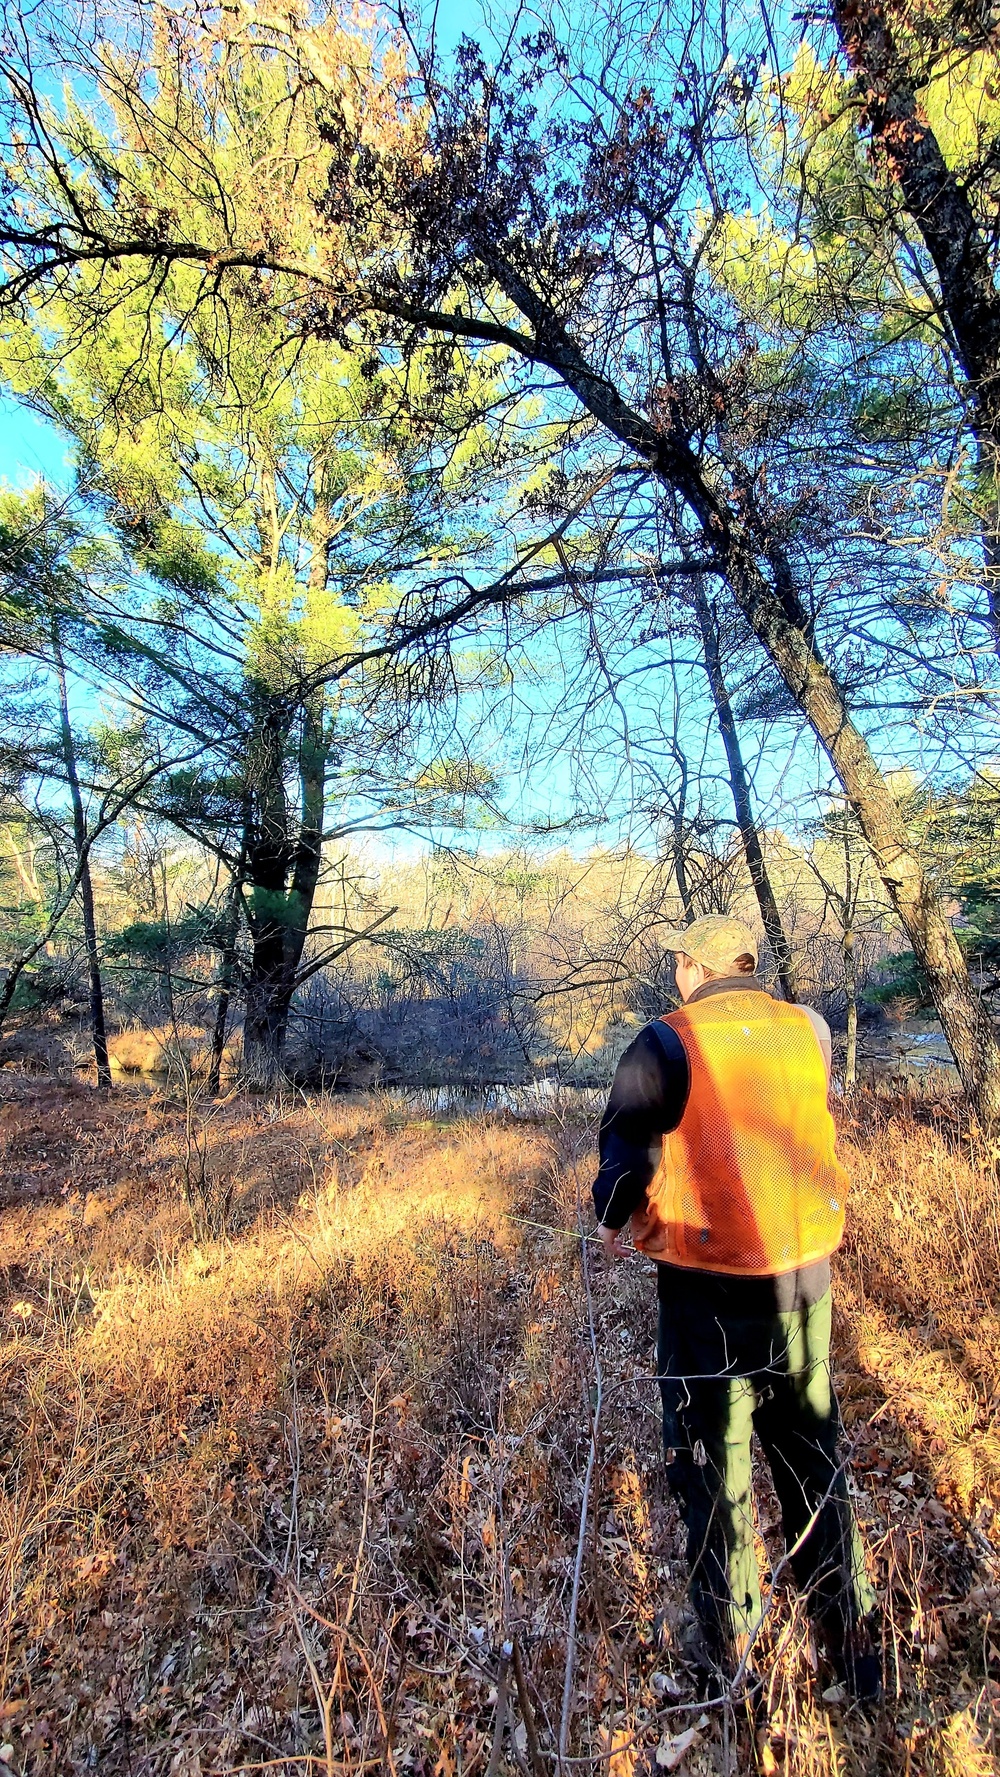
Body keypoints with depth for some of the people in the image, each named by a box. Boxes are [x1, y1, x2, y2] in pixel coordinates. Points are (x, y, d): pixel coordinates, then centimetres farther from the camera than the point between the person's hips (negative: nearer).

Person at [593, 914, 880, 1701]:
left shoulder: (668, 1043, -17)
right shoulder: (810, 1030, -2)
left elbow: (627, 1154, -14)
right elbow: (805, 1130, 10)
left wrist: (611, 1220, 5)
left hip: (710, 1284, -4)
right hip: (806, 1274, 5)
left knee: (713, 1465, 17)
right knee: (813, 1456, 24)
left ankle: (726, 1657, 34)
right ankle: (854, 1647, 41)